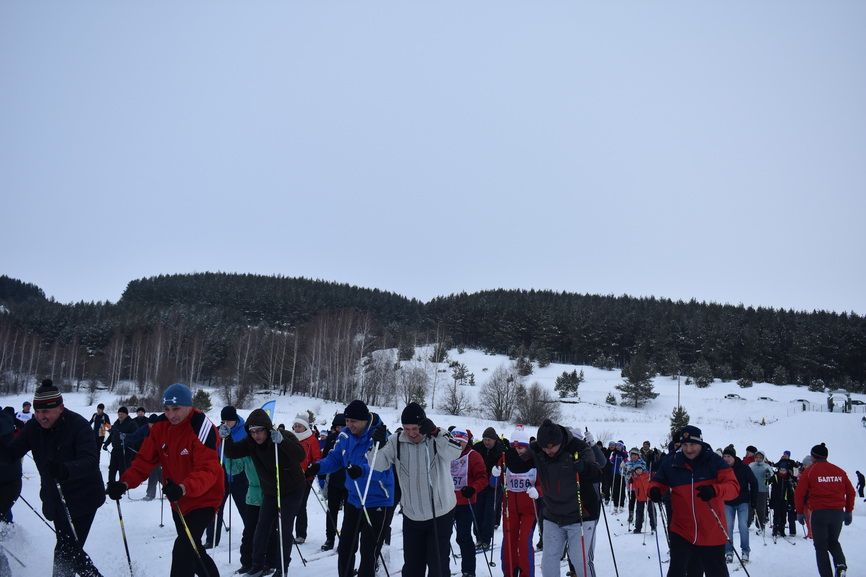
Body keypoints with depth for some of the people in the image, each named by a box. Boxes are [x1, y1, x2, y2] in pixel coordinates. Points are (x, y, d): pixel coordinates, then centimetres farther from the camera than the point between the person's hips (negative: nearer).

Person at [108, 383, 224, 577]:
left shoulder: (202, 428, -26)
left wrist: (183, 488, -47)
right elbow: (145, 460, -6)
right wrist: (125, 483, -22)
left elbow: (208, 471, -31)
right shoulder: (160, 426, -5)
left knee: (183, 549, -19)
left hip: (203, 498, -7)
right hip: (178, 501, 7)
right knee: (192, 550, 22)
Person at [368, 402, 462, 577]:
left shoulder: (439, 436, -12)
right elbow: (378, 465, -8)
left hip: (441, 513, -3)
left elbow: (455, 452, -28)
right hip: (411, 515, 3)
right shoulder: (396, 441, -6)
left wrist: (434, 432, -37)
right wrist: (378, 444, -26)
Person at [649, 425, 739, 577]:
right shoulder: (671, 463, -4)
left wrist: (714, 490, -37)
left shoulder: (715, 461, -9)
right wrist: (654, 490, -15)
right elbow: (658, 482, 9)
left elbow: (734, 487, -17)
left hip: (711, 533, -1)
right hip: (681, 530, 1)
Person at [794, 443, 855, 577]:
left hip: (819, 513, -4)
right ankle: (841, 564, -3)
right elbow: (850, 492, 11)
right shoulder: (839, 471, 8)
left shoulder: (809, 472, -3)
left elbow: (799, 494, -5)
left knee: (821, 546, 7)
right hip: (838, 513, 4)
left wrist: (800, 512, 6)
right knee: (833, 542, 22)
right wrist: (849, 511, 20)